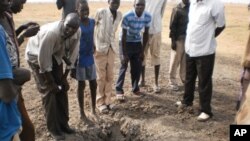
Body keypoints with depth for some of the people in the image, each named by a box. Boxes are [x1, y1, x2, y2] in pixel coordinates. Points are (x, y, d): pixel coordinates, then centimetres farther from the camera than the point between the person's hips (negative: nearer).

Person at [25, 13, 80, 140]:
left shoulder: (77, 33, -21)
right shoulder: (51, 33, -39)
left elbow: (72, 56, -9)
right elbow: (44, 60, -30)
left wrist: (64, 77, -4)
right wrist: (52, 83, -19)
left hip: (55, 55, 6)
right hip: (37, 57, -5)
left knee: (62, 89, 5)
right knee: (49, 91, -7)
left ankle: (63, 123, 21)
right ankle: (53, 128, 8)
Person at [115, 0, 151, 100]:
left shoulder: (148, 17, -15)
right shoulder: (127, 16, -27)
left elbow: (146, 34, -3)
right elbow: (123, 35, -21)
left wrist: (142, 51, -3)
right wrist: (124, 53, -20)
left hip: (137, 43, 4)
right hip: (126, 42, -4)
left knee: (137, 67, 5)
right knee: (123, 67, -5)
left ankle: (135, 88, 21)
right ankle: (119, 90, 4)